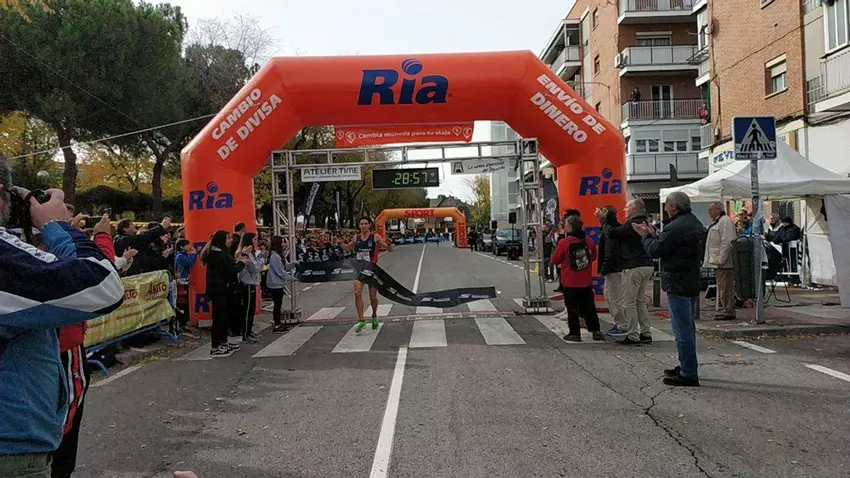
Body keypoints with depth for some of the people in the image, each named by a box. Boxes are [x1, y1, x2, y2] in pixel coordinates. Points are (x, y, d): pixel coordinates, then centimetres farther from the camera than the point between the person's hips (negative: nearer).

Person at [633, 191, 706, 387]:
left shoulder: (675, 227, -20)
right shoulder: (696, 224, 13)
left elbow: (655, 251, -15)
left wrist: (646, 235, 2)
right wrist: (654, 235, 13)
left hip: (678, 284, -10)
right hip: (693, 283, 10)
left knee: (682, 329, -5)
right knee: (688, 328, 19)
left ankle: (688, 374, 0)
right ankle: (687, 368, 30)